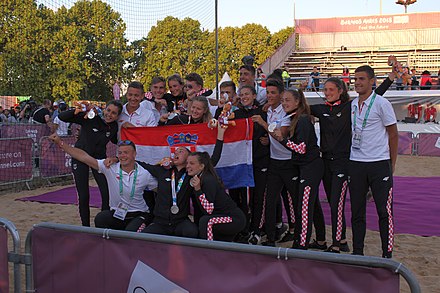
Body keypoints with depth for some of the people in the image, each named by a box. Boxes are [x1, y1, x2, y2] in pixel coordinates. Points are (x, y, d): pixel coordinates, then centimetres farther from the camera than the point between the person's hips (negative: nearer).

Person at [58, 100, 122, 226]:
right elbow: (62, 117, -22)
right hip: (80, 158, -3)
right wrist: (76, 111, -37)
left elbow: (116, 141, 17)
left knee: (107, 193, -8)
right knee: (83, 196, 1)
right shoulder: (90, 118, -17)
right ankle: (85, 226, 17)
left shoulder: (114, 127, -5)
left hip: (99, 158, 3)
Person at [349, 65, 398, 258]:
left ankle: (387, 254, 9)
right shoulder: (351, 105, 9)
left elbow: (393, 134, -2)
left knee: (384, 211, -1)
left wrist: (392, 163, -2)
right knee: (357, 211, 9)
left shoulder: (381, 103, -6)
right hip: (355, 163, 5)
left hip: (379, 164, -5)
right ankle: (357, 251, 19)